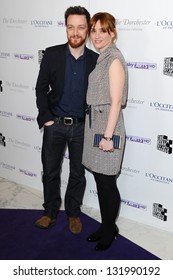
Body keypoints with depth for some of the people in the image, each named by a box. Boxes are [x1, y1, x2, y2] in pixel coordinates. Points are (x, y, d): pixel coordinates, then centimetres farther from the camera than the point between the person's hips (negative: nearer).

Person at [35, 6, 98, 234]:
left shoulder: (96, 60, -4)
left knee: (78, 172, 12)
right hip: (54, 124, 0)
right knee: (50, 172, 11)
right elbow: (41, 88, -1)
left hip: (81, 127, 0)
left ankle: (74, 213, 32)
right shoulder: (52, 54, -5)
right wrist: (46, 117, -6)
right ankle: (50, 212, 31)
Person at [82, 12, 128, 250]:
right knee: (100, 180, 15)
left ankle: (110, 230, 22)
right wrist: (98, 132, 15)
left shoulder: (114, 59, -13)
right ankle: (106, 226, 30)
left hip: (107, 125, -8)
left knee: (107, 182, 3)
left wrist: (108, 136, -18)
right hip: (94, 123, 8)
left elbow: (116, 101, -17)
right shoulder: (98, 58, 12)